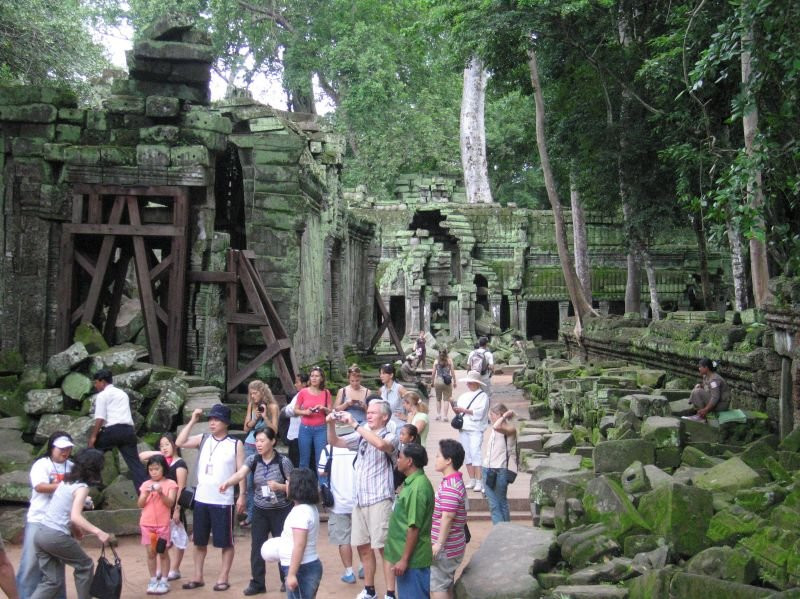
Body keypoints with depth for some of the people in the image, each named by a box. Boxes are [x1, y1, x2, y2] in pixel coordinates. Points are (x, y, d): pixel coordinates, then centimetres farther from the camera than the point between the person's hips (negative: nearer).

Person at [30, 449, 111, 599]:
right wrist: (98, 532, -26)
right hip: (56, 537, -8)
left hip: (41, 534, 8)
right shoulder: (82, 487, -12)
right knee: (85, 566, 14)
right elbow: (75, 517, -24)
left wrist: (74, 528, 28)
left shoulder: (66, 481, 13)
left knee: (52, 581, 12)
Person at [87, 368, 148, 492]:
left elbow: (100, 418, -6)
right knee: (134, 461, 3)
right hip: (128, 430, 6)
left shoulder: (102, 395, 5)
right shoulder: (123, 393, 26)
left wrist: (93, 436, -6)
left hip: (112, 430, -6)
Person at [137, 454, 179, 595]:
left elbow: (170, 503, -10)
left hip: (163, 524, -3)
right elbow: (140, 504, 2)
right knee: (151, 552, 5)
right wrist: (146, 493, -14)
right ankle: (153, 580, 12)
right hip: (147, 524, 3)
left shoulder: (170, 484, -3)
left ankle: (164, 581, 8)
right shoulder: (146, 484, 6)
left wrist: (161, 493, -24)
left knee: (162, 552, 3)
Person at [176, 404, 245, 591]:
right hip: (201, 499, 4)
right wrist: (192, 421, -7)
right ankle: (198, 577, 23)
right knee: (199, 541, 12)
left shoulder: (235, 444, -4)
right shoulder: (203, 439, 6)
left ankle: (223, 578, 14)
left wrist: (242, 495, -9)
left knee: (226, 542, 4)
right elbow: (180, 443, -7)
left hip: (223, 501, -4)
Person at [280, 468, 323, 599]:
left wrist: (291, 574, -25)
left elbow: (299, 546, -25)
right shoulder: (310, 508, 10)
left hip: (301, 569, -10)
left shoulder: (300, 512, -20)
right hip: (310, 565, 10)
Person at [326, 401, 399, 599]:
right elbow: (334, 442, 9)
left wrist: (354, 424, -28)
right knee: (363, 547, 13)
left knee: (383, 547, -4)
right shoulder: (361, 436, 11)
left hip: (379, 500, -6)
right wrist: (331, 424, -11)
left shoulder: (390, 437, -7)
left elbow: (380, 444, -30)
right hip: (359, 500, 7)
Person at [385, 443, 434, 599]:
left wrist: (404, 559, -19)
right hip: (412, 556, 9)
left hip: (412, 558, -9)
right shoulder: (413, 482, 8)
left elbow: (414, 528, -23)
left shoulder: (417, 488, -22)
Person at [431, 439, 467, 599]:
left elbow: (447, 517, -26)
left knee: (436, 586, -1)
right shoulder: (454, 481, 11)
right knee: (446, 584, 18)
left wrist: (438, 544, -22)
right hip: (450, 545, 10)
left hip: (445, 547, -10)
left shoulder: (450, 486, -22)